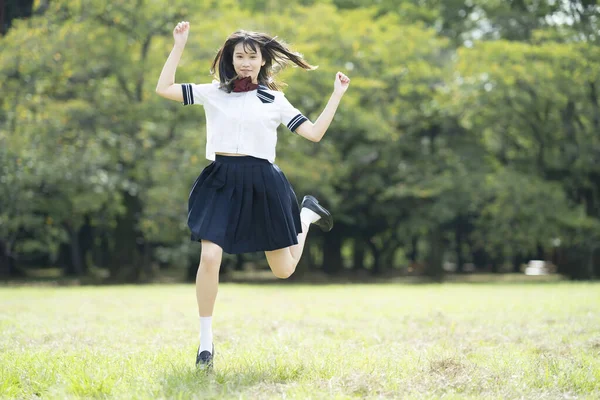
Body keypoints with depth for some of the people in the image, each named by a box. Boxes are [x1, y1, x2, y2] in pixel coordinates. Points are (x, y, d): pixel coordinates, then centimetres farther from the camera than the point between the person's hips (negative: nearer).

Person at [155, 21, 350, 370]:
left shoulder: (275, 100, 7)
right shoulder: (213, 93, 6)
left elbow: (314, 133, 4)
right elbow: (163, 90, -1)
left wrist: (337, 95, 2)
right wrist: (180, 45, -3)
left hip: (262, 183, 0)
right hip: (221, 181, 0)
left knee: (284, 270, 10)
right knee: (210, 257, -19)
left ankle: (308, 213, 44)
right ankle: (206, 341, -3)